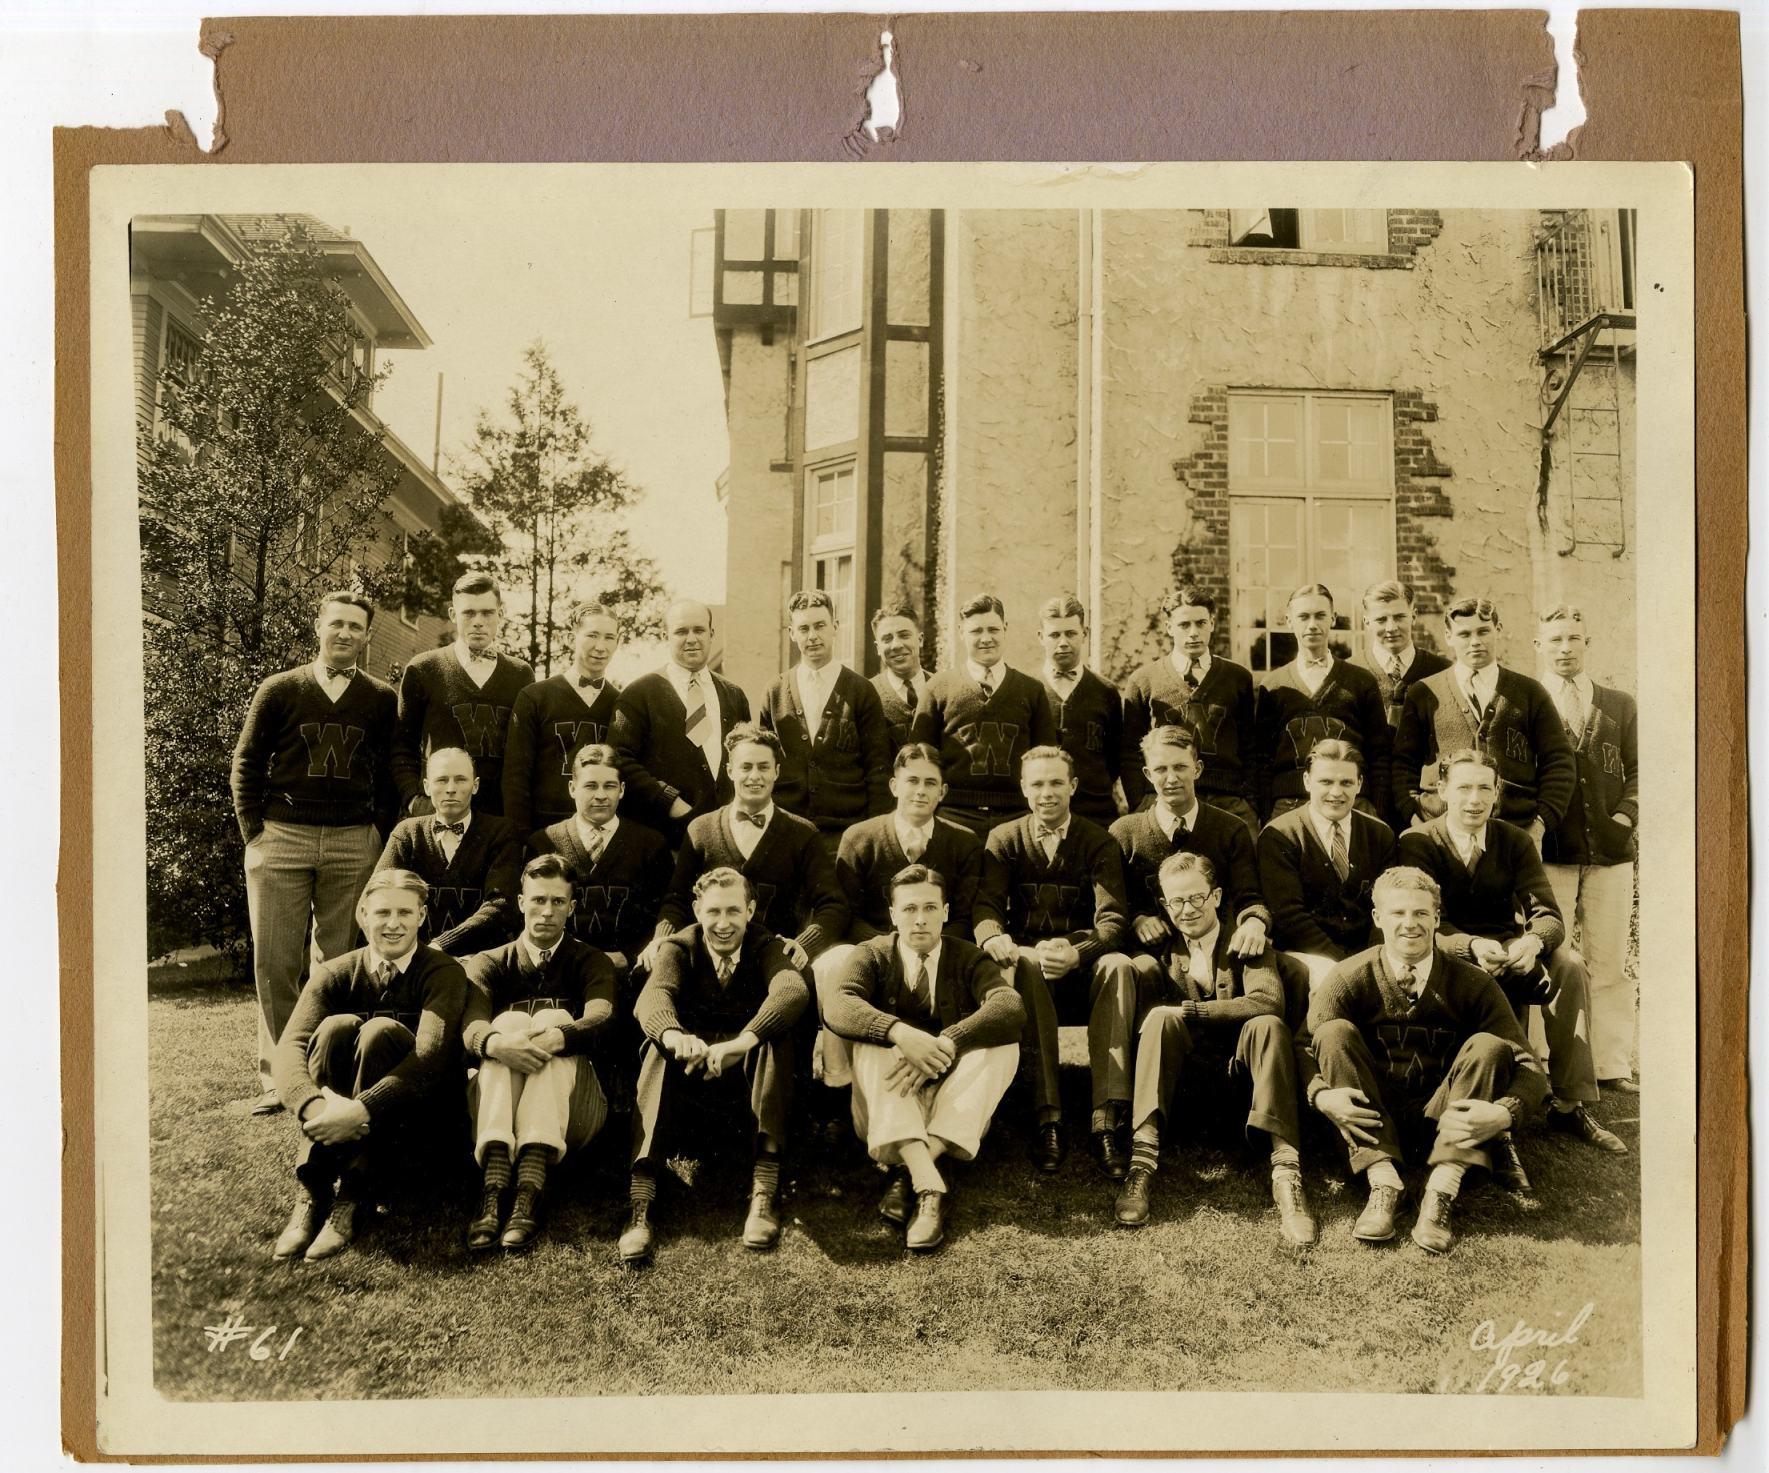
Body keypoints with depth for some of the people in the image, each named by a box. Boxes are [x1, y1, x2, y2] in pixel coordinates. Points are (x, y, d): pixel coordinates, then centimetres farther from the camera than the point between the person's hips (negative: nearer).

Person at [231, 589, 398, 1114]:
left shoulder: (383, 700, 7)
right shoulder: (279, 691, 6)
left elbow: (393, 773, 10)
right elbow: (246, 764, 8)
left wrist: (379, 833, 2)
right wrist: (255, 832, 1)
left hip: (354, 844, 0)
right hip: (282, 839, 0)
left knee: (337, 963, 5)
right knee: (275, 962, 0)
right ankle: (275, 1077, 9)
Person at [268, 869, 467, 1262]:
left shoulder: (443, 972, -5)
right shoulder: (335, 974, 2)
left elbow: (432, 1054, -22)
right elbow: (289, 1046, -14)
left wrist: (362, 1110, -37)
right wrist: (313, 1107, -36)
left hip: (406, 1113, -2)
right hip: (337, 1112, 2)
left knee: (381, 1030, -28)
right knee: (337, 1026, -25)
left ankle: (351, 1200, -32)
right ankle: (313, 1193, -29)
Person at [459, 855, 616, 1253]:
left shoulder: (591, 962, 17)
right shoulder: (489, 963, 17)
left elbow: (600, 1019, -8)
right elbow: (471, 1028, -7)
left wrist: (556, 1039, -32)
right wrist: (498, 1044, -32)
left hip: (570, 1108, 0)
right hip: (491, 1105, 1)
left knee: (556, 1019, -25)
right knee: (510, 1021, -25)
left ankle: (529, 1194, -46)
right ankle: (492, 1193, -45)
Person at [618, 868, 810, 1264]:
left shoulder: (767, 947, -1)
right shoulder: (678, 948, 0)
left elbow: (794, 990, -25)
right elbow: (653, 997, -22)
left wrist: (743, 1042, -44)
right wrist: (674, 1035, -48)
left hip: (750, 1075, 0)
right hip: (688, 1076, 0)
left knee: (775, 1033, -30)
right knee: (660, 1049, -31)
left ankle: (764, 1194, -37)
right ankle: (640, 1207, -42)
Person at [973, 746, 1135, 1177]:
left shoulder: (1099, 842, 5)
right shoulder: (1004, 840, 8)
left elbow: (1112, 920, -7)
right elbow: (987, 904, -5)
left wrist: (1077, 952, -30)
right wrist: (994, 937, -31)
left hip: (1082, 970, 0)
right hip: (1028, 965, 0)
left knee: (1118, 965, -33)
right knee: (1026, 964, -36)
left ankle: (1107, 1118, -37)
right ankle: (1047, 1116, -36)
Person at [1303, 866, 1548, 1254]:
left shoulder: (1473, 984, -7)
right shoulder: (1348, 979, -8)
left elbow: (1529, 1068, -11)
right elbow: (1306, 1050, -12)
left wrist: (1503, 1113, -32)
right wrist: (1322, 1095, -35)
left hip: (1444, 1119, 0)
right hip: (1372, 1118, 0)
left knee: (1488, 1046, -23)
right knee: (1335, 1031, -23)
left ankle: (1441, 1193, -30)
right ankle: (1383, 1180, -29)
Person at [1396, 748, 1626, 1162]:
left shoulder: (1514, 841, 6)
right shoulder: (1416, 843, -4)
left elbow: (1548, 914, -5)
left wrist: (1533, 942, -30)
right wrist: (1471, 946, -35)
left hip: (1511, 951, 4)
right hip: (1450, 957, -4)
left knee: (1569, 963, -25)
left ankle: (1570, 1104, -18)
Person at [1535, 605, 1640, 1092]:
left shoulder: (1620, 706, 15)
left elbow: (1636, 770, 11)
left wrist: (1626, 816, -5)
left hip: (1610, 851, 3)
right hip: (1548, 852, -2)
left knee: (1609, 964, 5)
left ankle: (1612, 1064, 12)